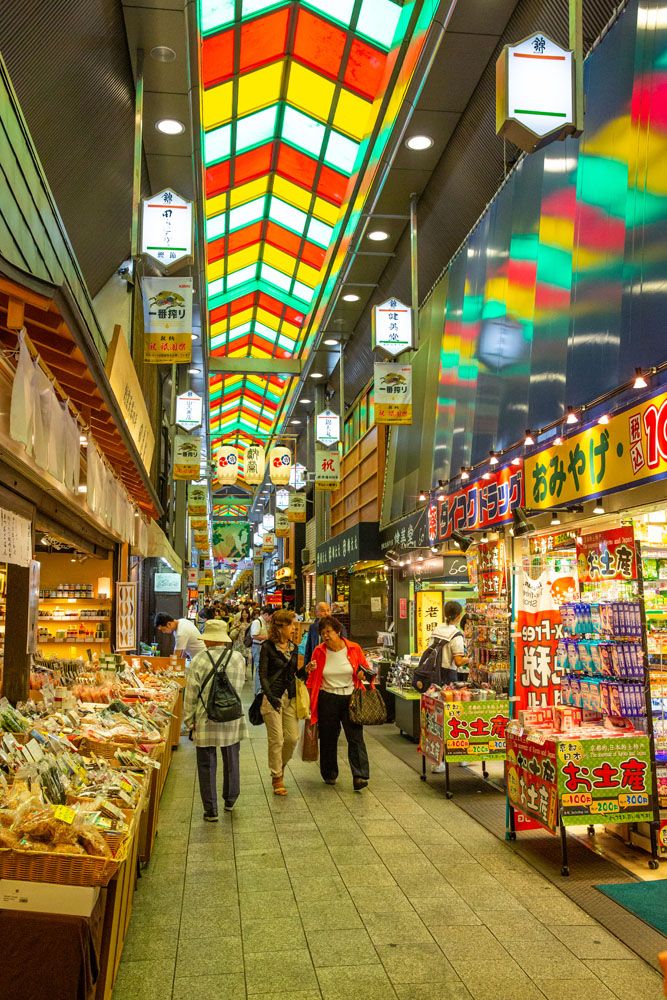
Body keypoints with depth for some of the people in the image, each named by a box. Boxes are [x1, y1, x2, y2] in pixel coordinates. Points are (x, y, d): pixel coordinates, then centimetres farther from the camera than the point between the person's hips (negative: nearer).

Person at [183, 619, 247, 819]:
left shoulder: (199, 660, -13)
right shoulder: (238, 658, -4)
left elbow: (190, 695, -8)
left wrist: (189, 720, 1)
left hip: (206, 721, -3)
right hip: (233, 719, 3)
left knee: (207, 765, 8)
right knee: (231, 760, 20)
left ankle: (211, 810, 12)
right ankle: (230, 801, 37)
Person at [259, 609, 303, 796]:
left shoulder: (293, 647, 9)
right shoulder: (268, 647, -9)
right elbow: (262, 675, -11)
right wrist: (270, 696, -23)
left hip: (290, 697, 6)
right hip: (273, 697, -6)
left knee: (292, 737, 5)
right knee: (276, 740, -2)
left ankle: (280, 767, 30)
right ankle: (277, 778, 13)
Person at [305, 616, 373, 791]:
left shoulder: (354, 649, -2)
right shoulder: (319, 651, 1)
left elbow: (366, 669, 10)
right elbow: (313, 678, 10)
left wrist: (363, 673, -12)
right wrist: (310, 670, -11)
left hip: (350, 698, -1)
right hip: (327, 699, 1)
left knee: (356, 737, -9)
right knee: (328, 737, 10)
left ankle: (359, 776, -11)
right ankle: (329, 774, 27)